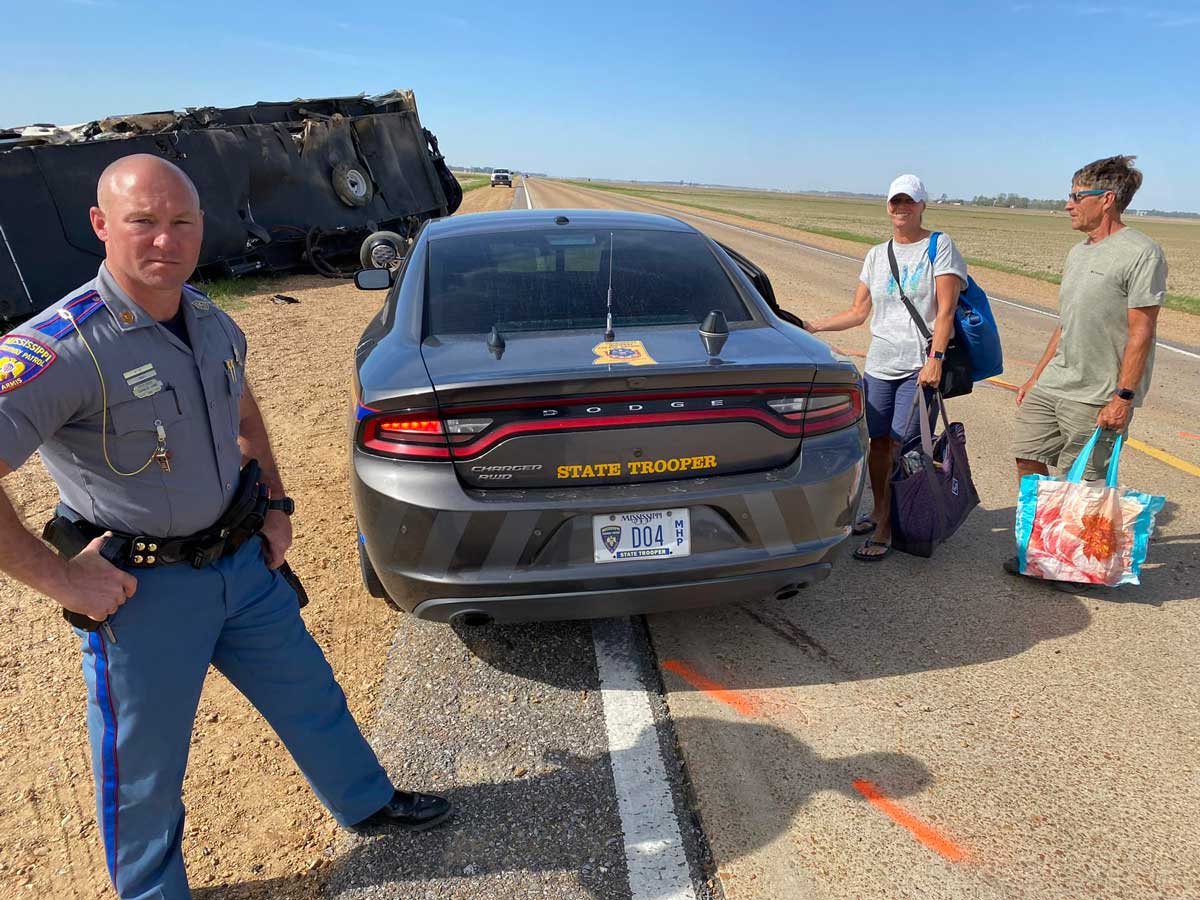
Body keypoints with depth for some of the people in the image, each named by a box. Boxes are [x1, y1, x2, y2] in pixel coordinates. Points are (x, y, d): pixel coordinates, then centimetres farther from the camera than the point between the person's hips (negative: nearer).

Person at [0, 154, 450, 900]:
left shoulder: (214, 323, -1)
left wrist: (277, 506, 11)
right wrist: (61, 578, -21)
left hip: (242, 559, 6)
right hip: (141, 589, -6)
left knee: (311, 696, 22)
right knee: (144, 770, 14)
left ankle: (367, 801, 47)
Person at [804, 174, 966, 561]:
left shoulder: (939, 245, 1)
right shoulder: (877, 255, 14)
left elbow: (945, 310, -7)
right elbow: (859, 311, 14)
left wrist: (934, 359, -16)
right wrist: (813, 326, 4)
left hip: (919, 367, -4)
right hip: (879, 365, 5)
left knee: (900, 448, -6)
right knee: (877, 443, 7)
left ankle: (886, 531, 1)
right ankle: (878, 513, 25)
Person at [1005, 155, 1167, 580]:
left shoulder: (1141, 253, -11)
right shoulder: (1078, 252, 14)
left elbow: (1140, 334, -15)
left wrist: (1123, 396, -19)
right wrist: (1036, 376, 18)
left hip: (1096, 397, -8)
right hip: (1051, 385, 8)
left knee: (1080, 485, -1)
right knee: (1029, 459, 8)